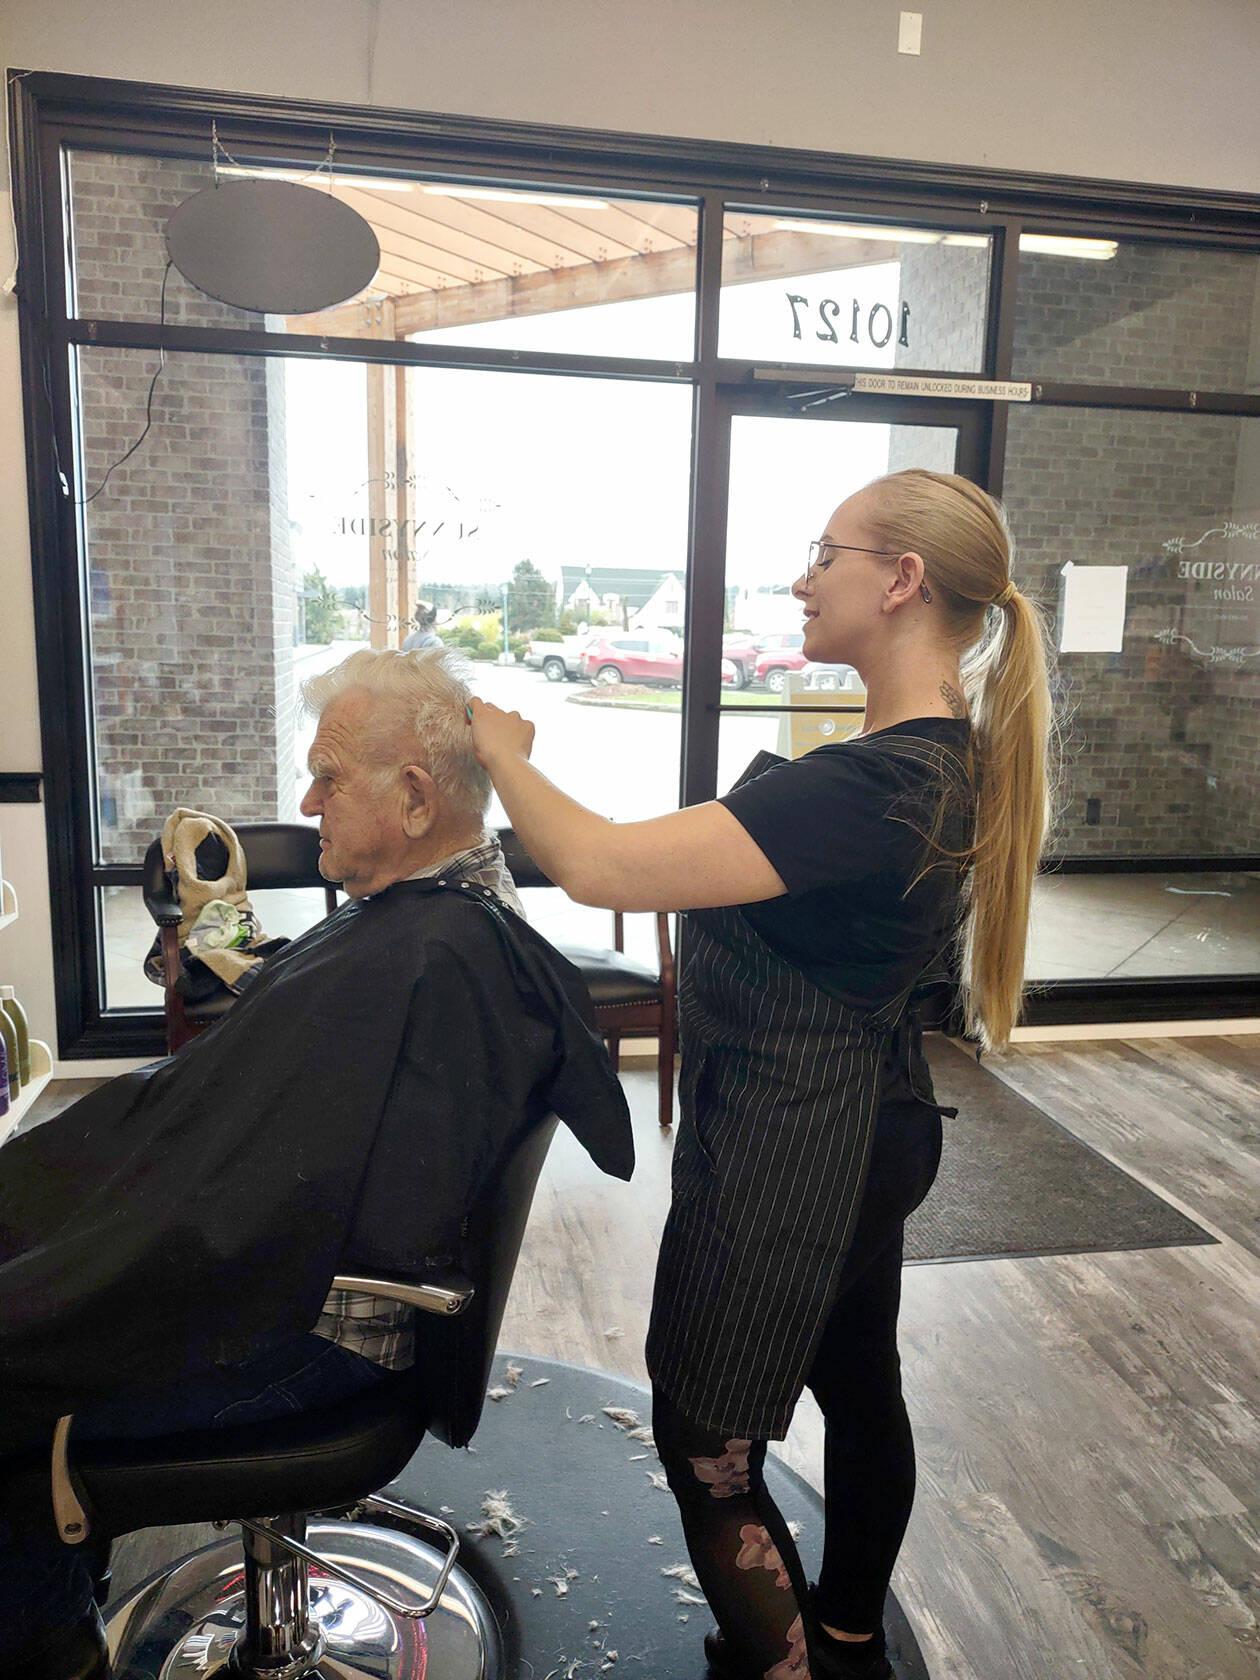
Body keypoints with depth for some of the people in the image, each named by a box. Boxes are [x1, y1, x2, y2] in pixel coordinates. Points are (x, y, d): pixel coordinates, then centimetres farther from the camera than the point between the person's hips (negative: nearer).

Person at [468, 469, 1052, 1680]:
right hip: (867, 1127, 10)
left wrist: (503, 753, -16)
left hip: (787, 1150, -10)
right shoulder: (950, 756, 2)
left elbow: (601, 868, -33)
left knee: (706, 1450, 9)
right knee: (856, 1382, 26)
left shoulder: (871, 785, -30)